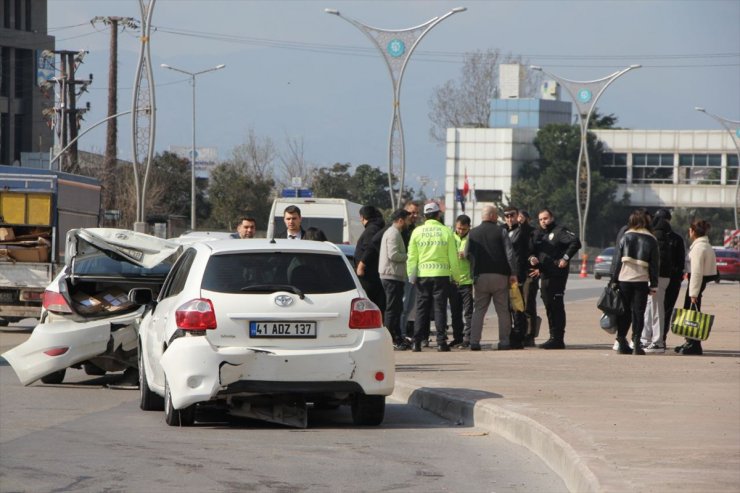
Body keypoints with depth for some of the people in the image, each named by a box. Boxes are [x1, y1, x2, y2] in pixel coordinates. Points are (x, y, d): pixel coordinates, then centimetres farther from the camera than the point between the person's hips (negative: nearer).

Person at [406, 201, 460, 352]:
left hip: (423, 274, 1)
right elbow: (452, 256, 0)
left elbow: (412, 256, 2)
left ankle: (417, 342, 1)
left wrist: (411, 275, 7)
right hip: (441, 274, -1)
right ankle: (441, 342, -2)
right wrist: (456, 276, 7)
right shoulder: (446, 231, -2)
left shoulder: (417, 231, 1)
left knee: (421, 308, 6)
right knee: (440, 307, 2)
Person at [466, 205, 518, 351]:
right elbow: (510, 253, -8)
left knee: (478, 310, 6)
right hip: (499, 276, -2)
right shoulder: (501, 231, -2)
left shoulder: (472, 233, 6)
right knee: (503, 311, 5)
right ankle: (504, 341, 2)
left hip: (480, 275, 2)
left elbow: (467, 254, 7)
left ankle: (474, 341, -4)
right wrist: (513, 273, -5)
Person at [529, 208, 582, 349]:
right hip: (544, 276, 8)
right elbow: (533, 251, 25)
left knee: (556, 306, -8)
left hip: (557, 275, -8)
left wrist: (565, 258, -22)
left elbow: (575, 242, -17)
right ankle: (554, 337, 18)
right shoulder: (538, 234, 19)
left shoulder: (560, 231, -6)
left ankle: (557, 339, -8)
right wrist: (532, 258, 3)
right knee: (549, 306, 12)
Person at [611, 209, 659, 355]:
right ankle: (636, 342, -4)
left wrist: (614, 281, 7)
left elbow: (617, 261, 3)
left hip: (624, 279, 1)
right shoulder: (651, 240, 3)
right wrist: (653, 285, 6)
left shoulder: (625, 237, 3)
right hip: (642, 280, -1)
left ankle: (622, 342, 7)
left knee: (624, 311, 8)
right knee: (638, 312, 3)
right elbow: (655, 265, 2)